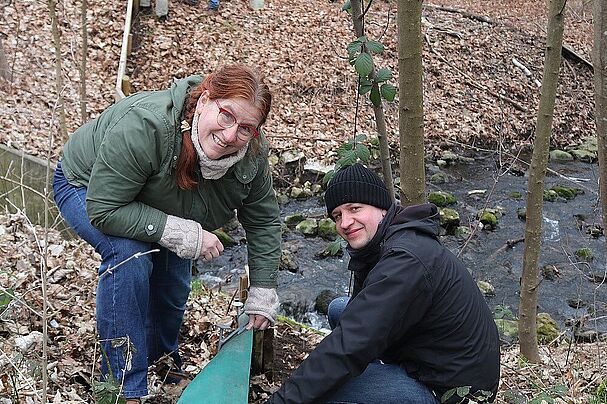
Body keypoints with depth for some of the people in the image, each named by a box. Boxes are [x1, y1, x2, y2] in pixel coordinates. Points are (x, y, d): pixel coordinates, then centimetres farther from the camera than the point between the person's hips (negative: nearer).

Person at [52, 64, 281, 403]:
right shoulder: (143, 126, -44)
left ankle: (163, 363, 35)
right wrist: (182, 233, -43)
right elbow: (104, 209, -40)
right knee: (130, 254, -31)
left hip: (156, 203, 6)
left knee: (174, 283, 1)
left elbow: (264, 221, -11)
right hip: (87, 187, -5)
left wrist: (263, 294, -11)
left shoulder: (251, 155, -25)